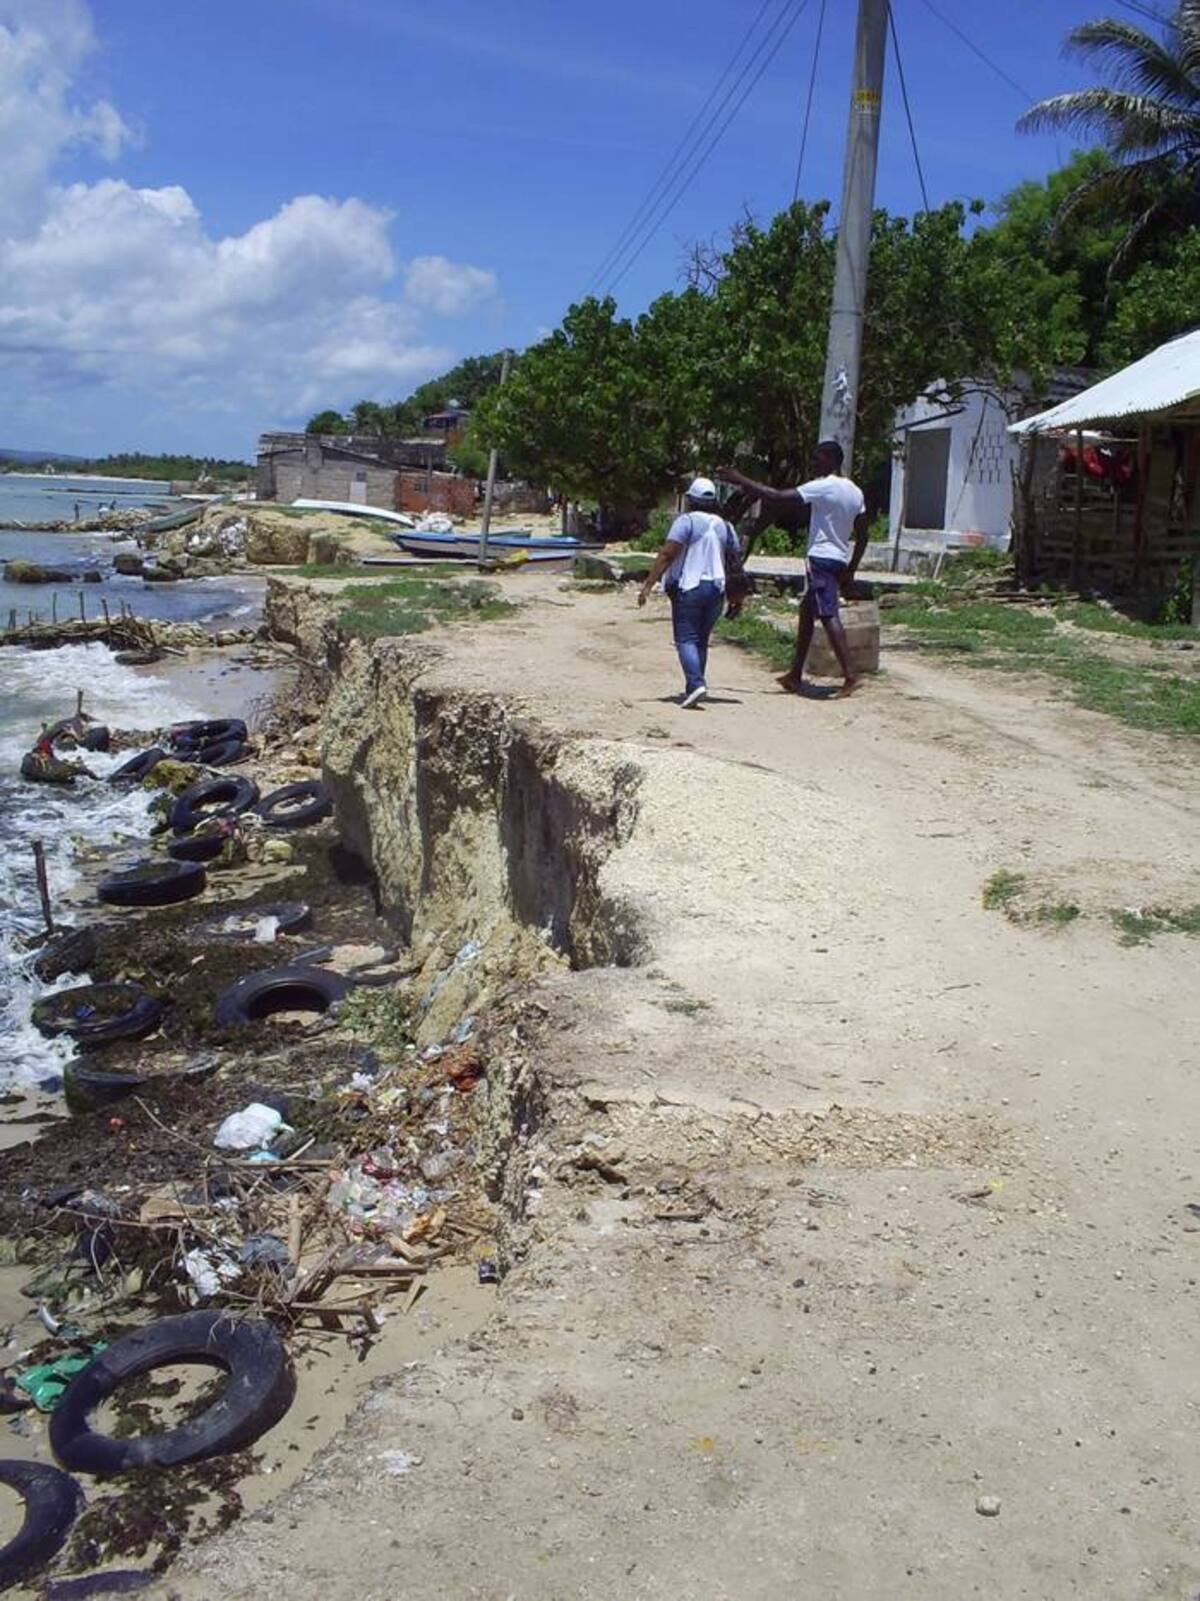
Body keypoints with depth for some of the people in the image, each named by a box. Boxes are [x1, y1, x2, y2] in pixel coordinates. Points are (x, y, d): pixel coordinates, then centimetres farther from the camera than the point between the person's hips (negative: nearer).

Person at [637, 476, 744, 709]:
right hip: (715, 589, 6)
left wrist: (648, 585, -15)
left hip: (689, 587, -6)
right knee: (701, 640, 14)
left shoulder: (687, 521, -8)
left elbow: (667, 554, -16)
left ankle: (696, 684, -24)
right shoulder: (724, 525, 12)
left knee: (686, 639, -6)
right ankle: (693, 690, 16)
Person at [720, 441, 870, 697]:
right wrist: (851, 570, 21)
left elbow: (779, 498, -16)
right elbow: (863, 535, 15)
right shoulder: (855, 492, 13)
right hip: (840, 560, 9)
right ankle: (795, 675, 23)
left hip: (821, 558, -9)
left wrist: (740, 480, -11)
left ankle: (851, 676, -21)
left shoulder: (823, 487, -13)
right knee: (806, 613, 17)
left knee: (829, 616, -13)